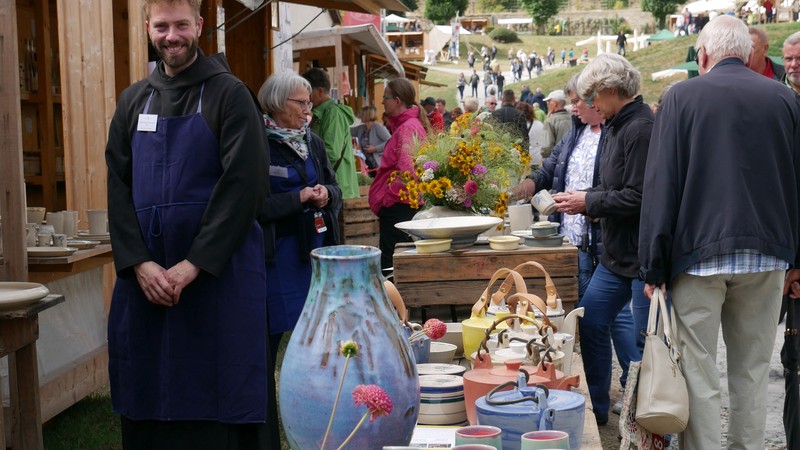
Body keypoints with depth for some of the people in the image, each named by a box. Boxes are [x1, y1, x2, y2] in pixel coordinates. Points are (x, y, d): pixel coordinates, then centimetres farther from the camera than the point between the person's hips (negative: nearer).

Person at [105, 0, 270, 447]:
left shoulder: (229, 94, -3)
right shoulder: (134, 101, 11)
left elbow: (244, 186, -11)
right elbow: (118, 188, 6)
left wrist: (194, 264, -16)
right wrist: (139, 263, -8)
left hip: (219, 272, -4)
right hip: (145, 274, 4)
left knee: (219, 407, 1)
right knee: (149, 407, 8)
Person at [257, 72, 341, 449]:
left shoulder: (313, 143, 11)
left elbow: (335, 189, 16)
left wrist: (325, 194, -6)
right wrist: (300, 198, -17)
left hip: (314, 251, 7)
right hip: (276, 257, -7)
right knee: (267, 343, -1)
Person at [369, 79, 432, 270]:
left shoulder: (408, 128, -14)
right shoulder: (411, 124, 17)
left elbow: (406, 171, -25)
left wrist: (385, 201, -14)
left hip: (398, 209, -10)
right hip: (402, 206, 10)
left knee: (390, 264, -7)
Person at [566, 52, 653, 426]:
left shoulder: (641, 129, -19)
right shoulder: (617, 127, 12)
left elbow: (639, 197, -25)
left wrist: (589, 202, -14)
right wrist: (582, 198, 4)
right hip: (617, 254, 11)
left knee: (647, 342, -1)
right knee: (590, 321, 14)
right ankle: (594, 409, 27)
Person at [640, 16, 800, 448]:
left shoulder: (681, 96, -3)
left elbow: (660, 186, -5)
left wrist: (654, 266, -2)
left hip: (699, 254, -3)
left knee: (698, 373, 2)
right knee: (752, 373, 12)